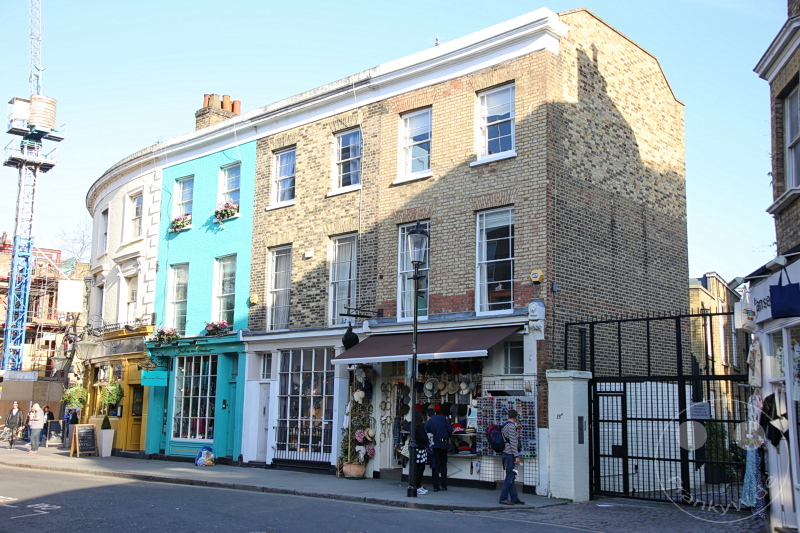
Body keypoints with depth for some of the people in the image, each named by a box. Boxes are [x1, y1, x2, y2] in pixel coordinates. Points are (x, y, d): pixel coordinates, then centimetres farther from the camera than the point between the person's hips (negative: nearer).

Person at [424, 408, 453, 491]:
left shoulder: (428, 422, 1)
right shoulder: (443, 418, 4)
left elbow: (426, 435, 0)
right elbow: (450, 430, 0)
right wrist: (448, 438, 15)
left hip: (435, 445, -2)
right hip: (444, 444, 2)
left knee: (435, 466, 4)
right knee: (443, 465, 12)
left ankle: (436, 486, 0)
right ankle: (444, 485, 13)